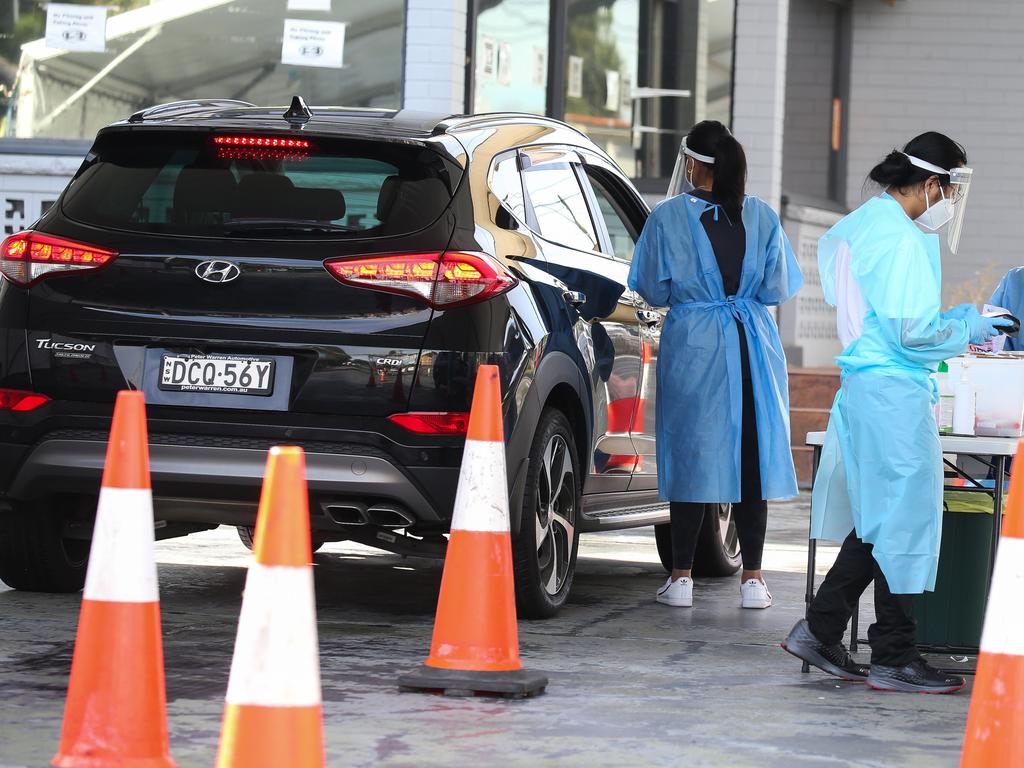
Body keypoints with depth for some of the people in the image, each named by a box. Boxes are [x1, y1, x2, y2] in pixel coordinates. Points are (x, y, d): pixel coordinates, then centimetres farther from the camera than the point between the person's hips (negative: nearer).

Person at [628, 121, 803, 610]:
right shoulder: (761, 217, 0)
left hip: (693, 347, -2)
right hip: (752, 347, 2)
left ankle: (682, 577, 6)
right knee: (751, 455, 6)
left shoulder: (668, 218, -7)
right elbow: (778, 290, 4)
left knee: (691, 454, 4)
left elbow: (654, 292, -1)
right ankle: (753, 577, 7)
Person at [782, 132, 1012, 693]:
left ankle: (820, 631, 18)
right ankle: (893, 657, 2)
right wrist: (968, 328, -2)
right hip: (894, 393, -10)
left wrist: (958, 319, 21)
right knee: (904, 518, -3)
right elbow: (914, 331, -19)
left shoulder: (862, 224, 15)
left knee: (876, 518, 16)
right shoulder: (901, 240, -16)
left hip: (864, 388, 10)